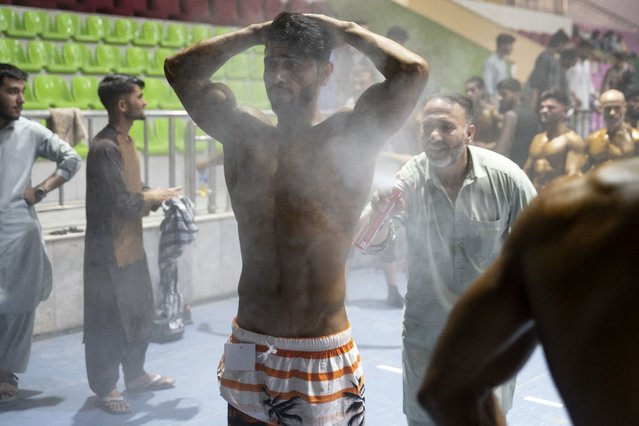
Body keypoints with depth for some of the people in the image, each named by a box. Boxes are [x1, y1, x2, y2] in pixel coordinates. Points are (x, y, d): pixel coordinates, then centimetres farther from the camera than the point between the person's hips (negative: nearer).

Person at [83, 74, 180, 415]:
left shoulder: (125, 141, 10)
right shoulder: (104, 147, -21)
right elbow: (121, 202, -24)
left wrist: (155, 196, -2)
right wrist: (154, 197, -9)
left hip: (131, 244, 10)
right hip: (109, 249, -9)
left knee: (139, 312, 18)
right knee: (108, 319, 2)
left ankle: (135, 374, 33)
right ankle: (104, 388, 15)